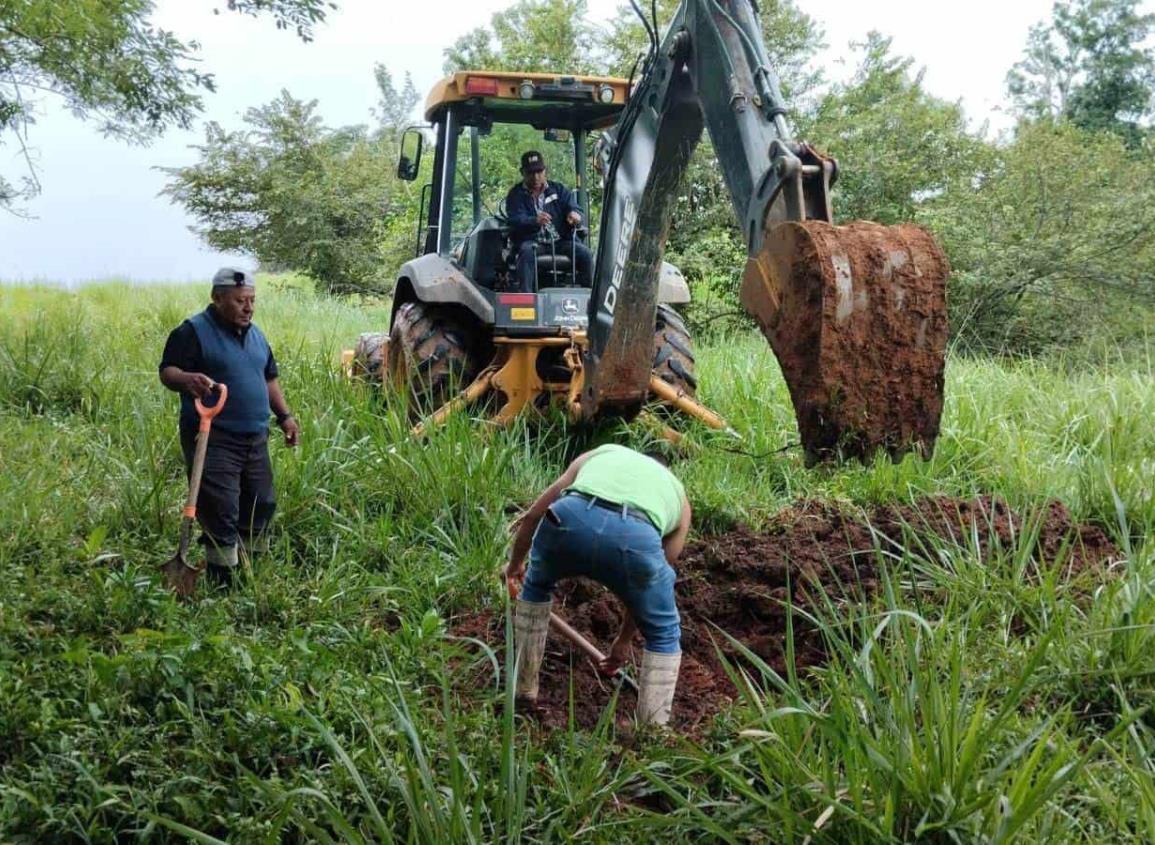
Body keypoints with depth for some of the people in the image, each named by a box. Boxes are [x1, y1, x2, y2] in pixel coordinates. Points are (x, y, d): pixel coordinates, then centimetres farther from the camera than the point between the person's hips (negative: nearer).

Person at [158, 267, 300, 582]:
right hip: (213, 439, -8)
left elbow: (269, 378, 24)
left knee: (261, 504, 13)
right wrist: (187, 379, -36)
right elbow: (167, 371, -14)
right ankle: (224, 578, -2)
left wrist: (284, 415, 15)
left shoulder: (254, 334, 16)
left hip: (255, 439, 8)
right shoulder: (193, 332, -8)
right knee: (221, 511, -10)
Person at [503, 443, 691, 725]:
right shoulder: (679, 498, 38)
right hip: (634, 533, -1)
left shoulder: (596, 455, 40)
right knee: (664, 636, 26)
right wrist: (624, 640, 54)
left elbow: (532, 516, 36)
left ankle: (523, 692, 43)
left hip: (570, 517, 1)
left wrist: (515, 563, 54)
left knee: (536, 586, 36)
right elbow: (646, 586, 41)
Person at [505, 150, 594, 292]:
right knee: (527, 251, -36)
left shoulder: (559, 190, 16)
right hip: (532, 241, -3)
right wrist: (535, 221, -35)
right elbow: (516, 220, -11)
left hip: (561, 241, 3)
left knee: (585, 253, -22)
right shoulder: (515, 195, 6)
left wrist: (575, 215, -25)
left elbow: (574, 207, 4)